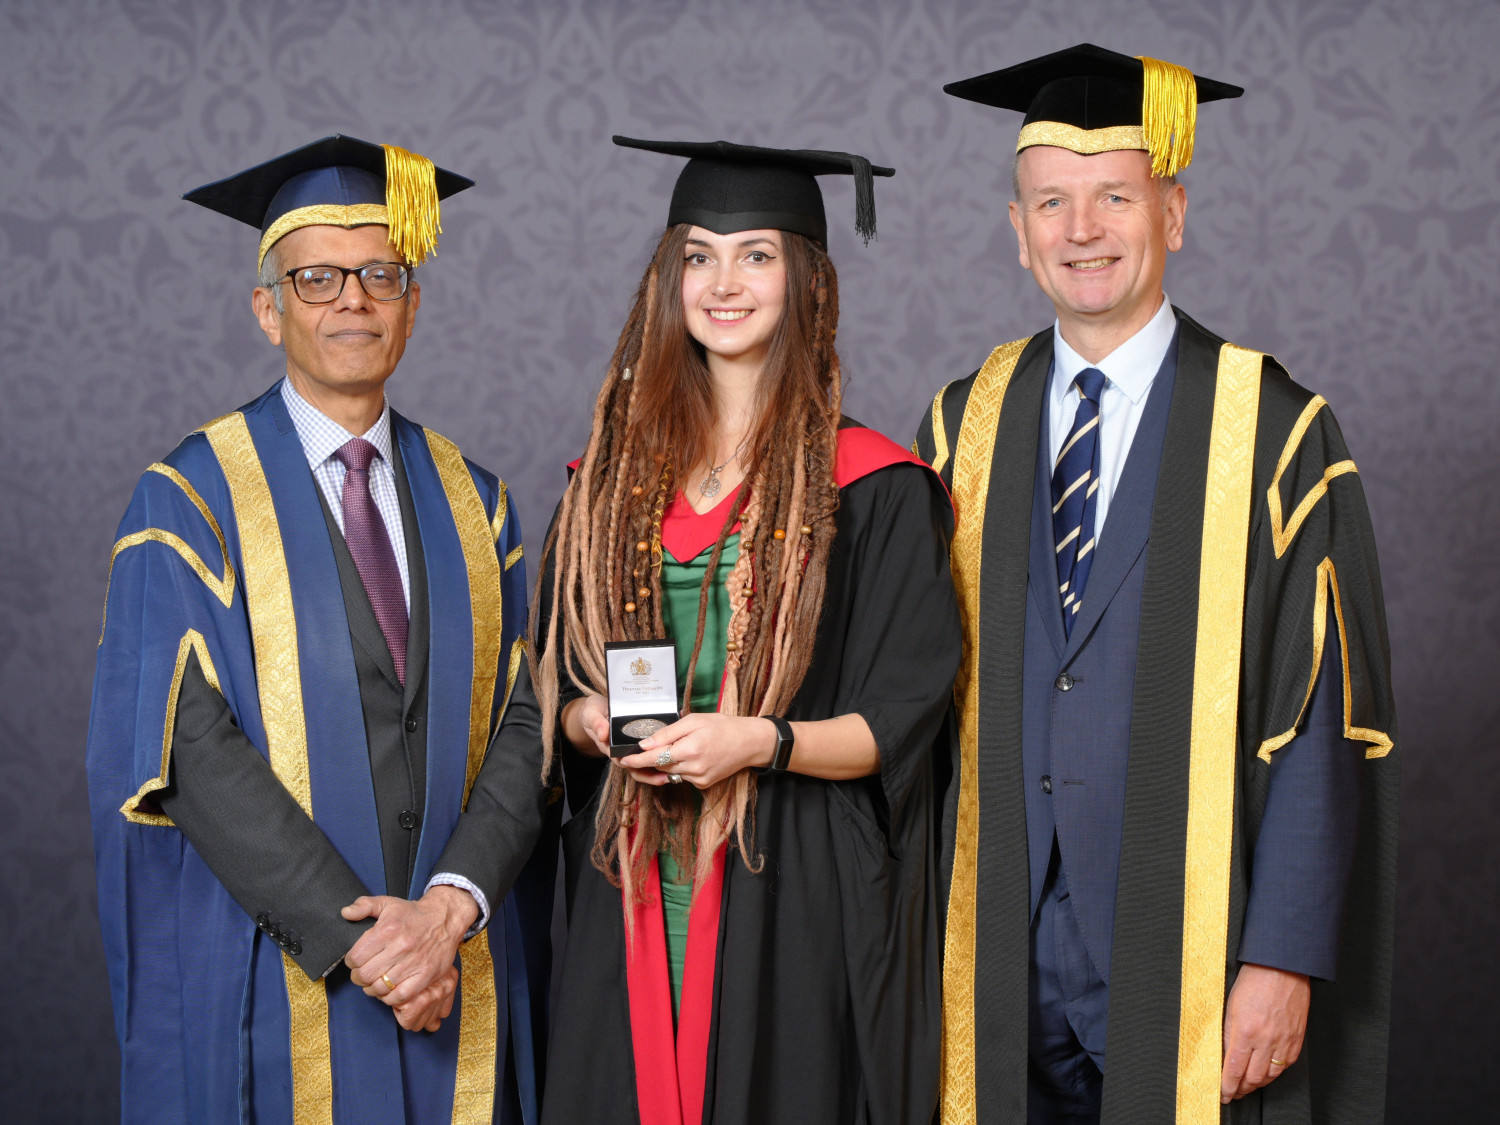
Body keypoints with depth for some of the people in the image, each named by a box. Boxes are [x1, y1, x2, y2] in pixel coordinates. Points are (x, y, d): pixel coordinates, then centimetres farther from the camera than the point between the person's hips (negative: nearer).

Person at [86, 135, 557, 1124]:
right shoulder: (190, 502, -4)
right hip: (273, 980, -3)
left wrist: (460, 894, -16)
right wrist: (351, 934, -19)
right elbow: (189, 744, -13)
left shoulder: (469, 503, 7)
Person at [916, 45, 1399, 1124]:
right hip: (1000, 954, 3)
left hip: (1184, 949, -3)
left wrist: (1285, 956, -13)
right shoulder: (965, 425, 6)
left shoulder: (1274, 432, -6)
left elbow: (1323, 720, -8)